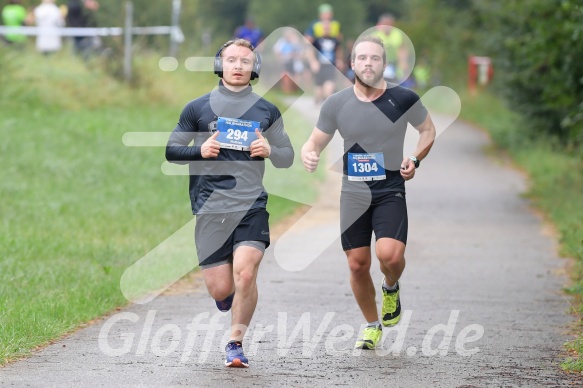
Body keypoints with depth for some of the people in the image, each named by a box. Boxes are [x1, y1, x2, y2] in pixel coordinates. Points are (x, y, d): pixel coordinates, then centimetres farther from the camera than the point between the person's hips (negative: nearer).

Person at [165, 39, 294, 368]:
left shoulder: (267, 111, 10)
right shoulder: (197, 108, 7)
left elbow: (288, 157, 17)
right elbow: (171, 151, 11)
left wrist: (269, 151, -6)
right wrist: (200, 150, -9)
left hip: (252, 207, 0)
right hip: (210, 209, 0)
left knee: (245, 275, -18)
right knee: (220, 288, -2)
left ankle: (236, 343, 0)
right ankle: (228, 296, 37)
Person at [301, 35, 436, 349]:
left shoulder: (403, 99, -5)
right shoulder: (336, 104, -1)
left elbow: (428, 130, 11)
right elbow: (315, 142, 7)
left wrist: (415, 159, -6)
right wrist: (308, 155, -17)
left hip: (391, 190, -2)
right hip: (353, 193, 2)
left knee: (390, 255, -23)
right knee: (358, 265, 5)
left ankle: (391, 288, 13)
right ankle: (372, 325, 27)